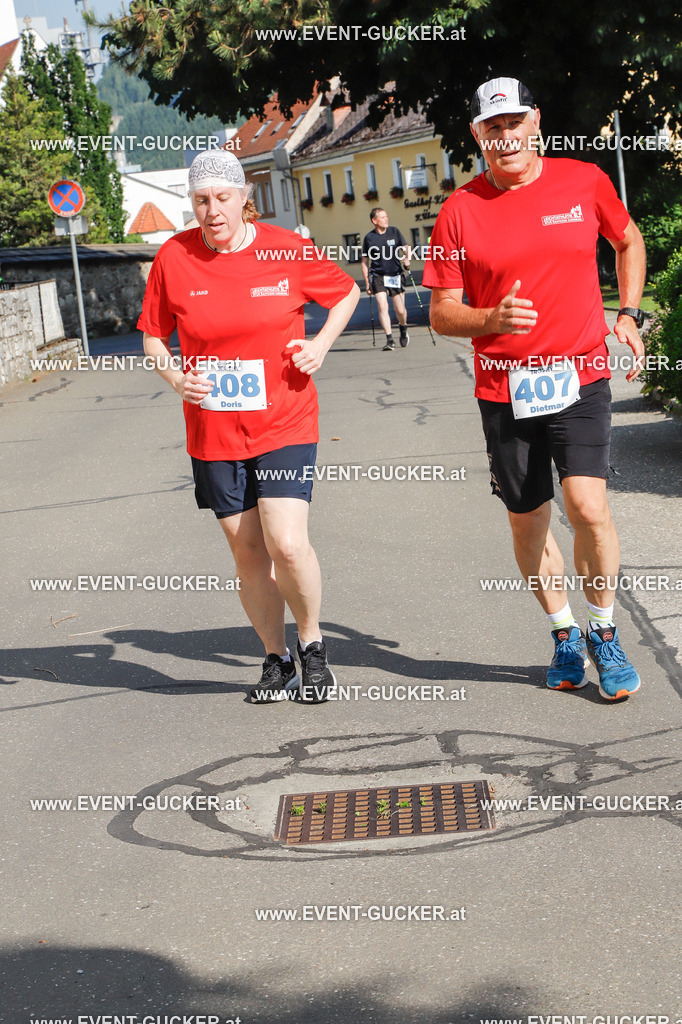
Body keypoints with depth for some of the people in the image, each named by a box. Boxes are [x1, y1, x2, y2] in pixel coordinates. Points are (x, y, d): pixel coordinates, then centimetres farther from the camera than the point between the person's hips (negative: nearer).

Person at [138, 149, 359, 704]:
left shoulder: (287, 249, -5)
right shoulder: (174, 257, -2)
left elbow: (347, 291, 12)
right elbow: (153, 334, 10)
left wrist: (321, 343, -3)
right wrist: (174, 376, -8)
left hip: (284, 423, -2)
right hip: (213, 431, 2)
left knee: (288, 544, -15)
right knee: (247, 552, 8)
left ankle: (312, 644, 12)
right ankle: (276, 659, 26)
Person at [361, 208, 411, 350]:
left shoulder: (394, 232, 1)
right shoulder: (369, 238, -1)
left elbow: (406, 248, 6)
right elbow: (365, 261, 6)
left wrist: (406, 259, -17)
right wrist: (367, 282, 2)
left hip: (395, 275, 1)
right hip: (378, 276, -1)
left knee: (400, 310, 2)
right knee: (382, 307, -15)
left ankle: (403, 328, 34)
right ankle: (389, 340, -11)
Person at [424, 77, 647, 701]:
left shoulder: (585, 182, 2)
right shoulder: (461, 211, -1)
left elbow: (628, 239, 22)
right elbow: (442, 315, 1)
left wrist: (629, 314, 10)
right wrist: (491, 318, -19)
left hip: (580, 376, -1)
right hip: (505, 389, 1)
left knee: (588, 506, -17)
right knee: (528, 521, 9)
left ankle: (603, 634, 6)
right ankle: (564, 635, 32)